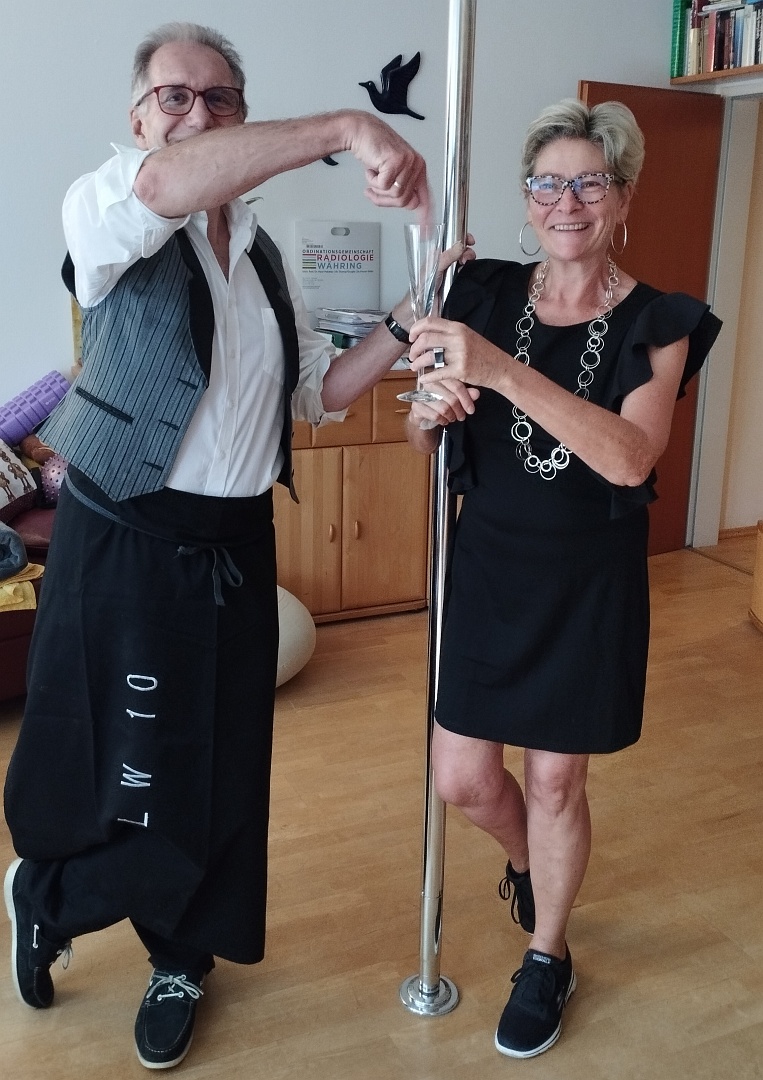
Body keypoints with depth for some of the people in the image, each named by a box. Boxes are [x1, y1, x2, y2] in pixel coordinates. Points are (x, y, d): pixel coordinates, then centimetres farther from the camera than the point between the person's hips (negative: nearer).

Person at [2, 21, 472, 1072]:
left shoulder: (264, 256, 12)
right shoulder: (105, 214, -7)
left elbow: (320, 391, 15)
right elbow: (164, 184, -32)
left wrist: (411, 318, 3)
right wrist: (345, 126, -35)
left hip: (237, 548, 5)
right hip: (125, 543, -5)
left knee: (223, 771, 14)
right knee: (123, 775, 4)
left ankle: (181, 957, 38)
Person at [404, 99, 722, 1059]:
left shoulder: (656, 325, -8)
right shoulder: (487, 295, -1)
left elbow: (629, 456, -26)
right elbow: (421, 438, 5)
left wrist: (503, 371, -35)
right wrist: (434, 410, -19)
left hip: (587, 581, -2)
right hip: (486, 565, 3)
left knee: (556, 779, 9)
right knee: (462, 778, 8)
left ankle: (547, 957, 36)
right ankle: (527, 861, 45)